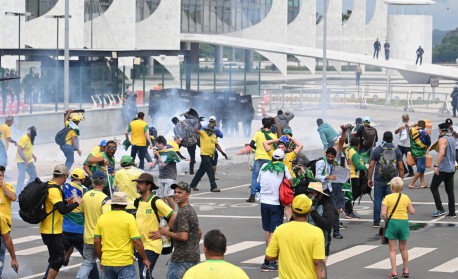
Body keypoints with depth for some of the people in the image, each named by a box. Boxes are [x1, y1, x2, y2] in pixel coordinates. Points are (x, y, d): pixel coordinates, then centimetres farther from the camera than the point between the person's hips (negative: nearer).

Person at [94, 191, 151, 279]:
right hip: (125, 262, -4)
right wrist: (145, 259, 0)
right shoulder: (129, 218, -8)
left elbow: (96, 241, 6)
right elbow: (137, 241, -11)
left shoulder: (102, 218, 4)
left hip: (106, 262, 4)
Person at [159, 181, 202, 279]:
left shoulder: (182, 212, -16)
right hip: (194, 258, 10)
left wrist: (167, 233, -12)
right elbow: (199, 232, 24)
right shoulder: (191, 210, 16)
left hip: (182, 260, -10)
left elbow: (183, 236, -24)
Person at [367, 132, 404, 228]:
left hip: (379, 180, -1)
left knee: (377, 200, 4)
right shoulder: (397, 150, 3)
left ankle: (376, 221, 3)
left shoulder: (376, 150, 0)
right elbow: (401, 168, 2)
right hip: (392, 180, 1)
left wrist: (369, 179, 3)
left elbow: (371, 166, -4)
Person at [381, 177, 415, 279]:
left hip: (392, 222, -3)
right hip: (404, 221, 3)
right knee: (403, 248, 17)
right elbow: (412, 211, 0)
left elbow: (383, 213, -14)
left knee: (392, 249, 3)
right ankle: (406, 270, 26)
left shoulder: (388, 198, -8)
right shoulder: (406, 198, 0)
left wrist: (386, 221, 4)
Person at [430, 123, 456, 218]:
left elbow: (442, 152, -25)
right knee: (450, 191, 10)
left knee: (434, 187, 1)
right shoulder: (452, 139, 14)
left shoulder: (442, 139, -12)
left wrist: (436, 165, -27)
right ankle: (452, 212, 7)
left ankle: (440, 209, -7)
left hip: (443, 168, -8)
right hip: (451, 169, 8)